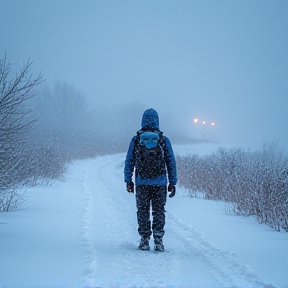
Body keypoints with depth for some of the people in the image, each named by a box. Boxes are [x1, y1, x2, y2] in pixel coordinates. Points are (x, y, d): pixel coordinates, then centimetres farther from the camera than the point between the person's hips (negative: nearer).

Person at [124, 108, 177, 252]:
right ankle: (158, 240, -1)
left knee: (143, 211, 8)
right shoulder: (164, 140, 1)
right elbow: (171, 163, 3)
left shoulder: (135, 140, 1)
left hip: (141, 183, 0)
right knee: (159, 211, 5)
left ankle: (144, 240, 7)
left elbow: (129, 162, 3)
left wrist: (128, 180, 9)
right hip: (160, 182, 0)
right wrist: (173, 182, 9)